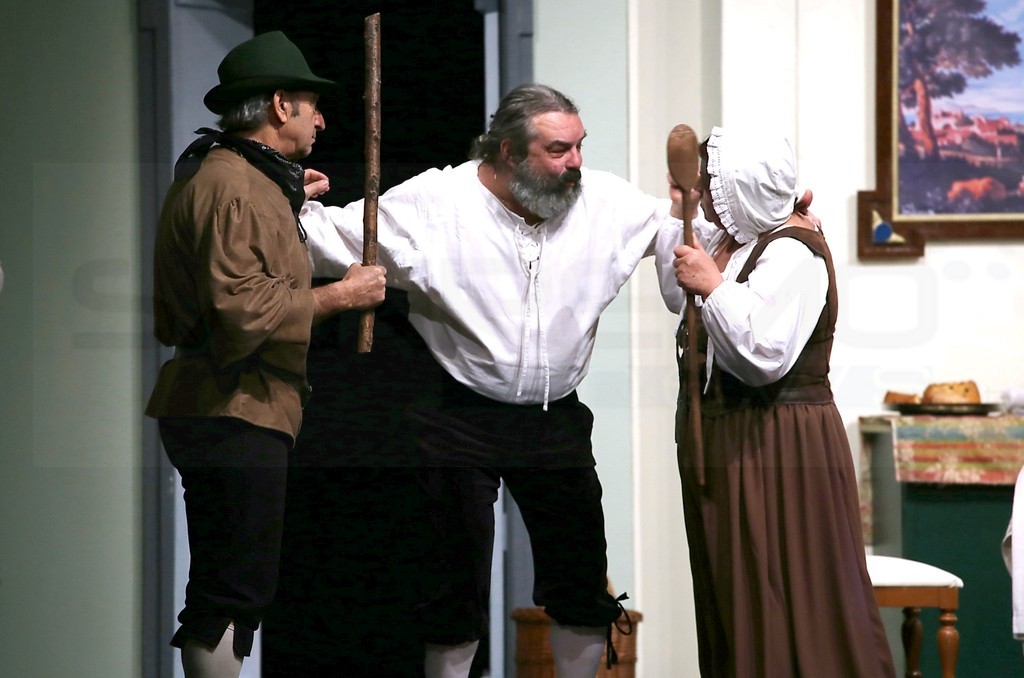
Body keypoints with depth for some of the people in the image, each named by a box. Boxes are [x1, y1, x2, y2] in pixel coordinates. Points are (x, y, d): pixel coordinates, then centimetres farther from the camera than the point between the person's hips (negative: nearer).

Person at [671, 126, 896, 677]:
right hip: (725, 445, 10)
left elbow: (763, 355, -28)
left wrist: (712, 285, -21)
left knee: (789, 611, -6)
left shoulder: (792, 253, -17)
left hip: (777, 453, -10)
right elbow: (679, 296, 27)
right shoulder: (728, 241, 10)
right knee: (732, 609, 13)